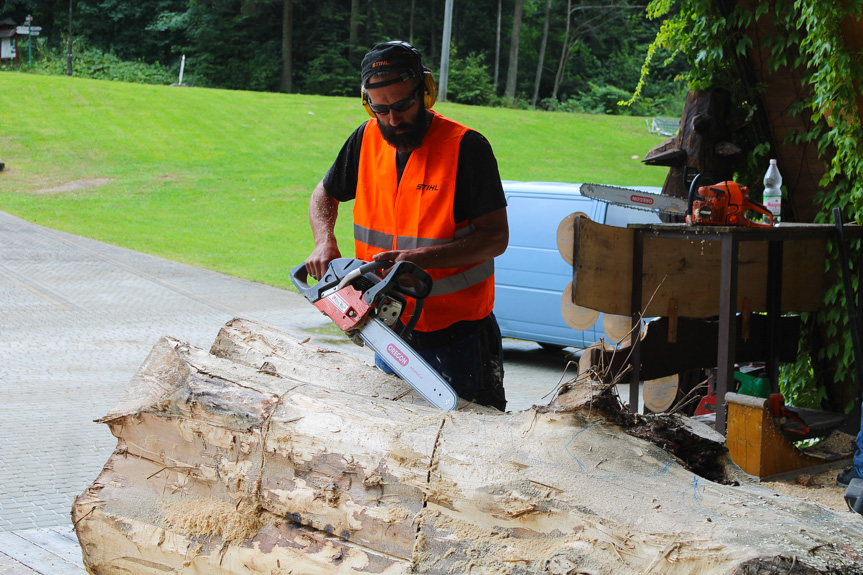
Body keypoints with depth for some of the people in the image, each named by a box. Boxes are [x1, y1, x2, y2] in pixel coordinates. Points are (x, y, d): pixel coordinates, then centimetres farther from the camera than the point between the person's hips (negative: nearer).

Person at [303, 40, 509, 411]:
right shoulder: (367, 139, 2)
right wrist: (325, 243, -3)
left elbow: (496, 236, -16)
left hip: (456, 336, -5)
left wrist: (424, 258, -27)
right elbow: (324, 195, 18)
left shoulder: (466, 147, -15)